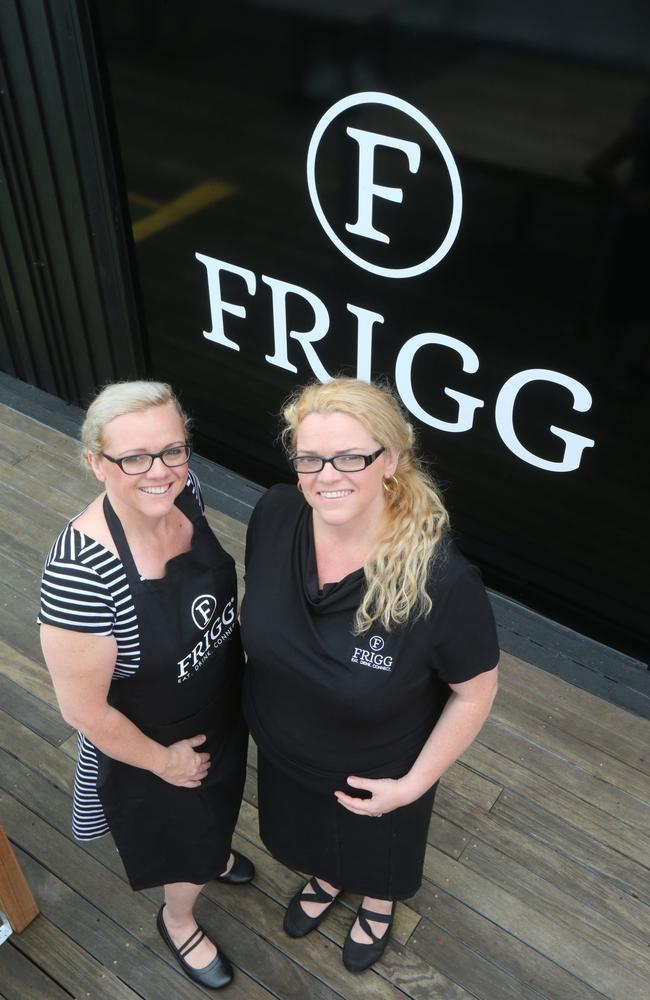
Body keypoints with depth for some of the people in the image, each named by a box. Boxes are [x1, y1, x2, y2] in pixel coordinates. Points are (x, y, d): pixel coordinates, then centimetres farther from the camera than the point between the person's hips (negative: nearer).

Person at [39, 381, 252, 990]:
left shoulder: (184, 490, -21)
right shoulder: (80, 571, -40)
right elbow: (84, 710, -27)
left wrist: (234, 637, 6)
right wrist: (164, 761, -14)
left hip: (222, 706, 6)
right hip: (154, 740, -5)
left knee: (214, 807, 34)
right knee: (185, 842, 22)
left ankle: (211, 856, 69)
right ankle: (177, 922, 58)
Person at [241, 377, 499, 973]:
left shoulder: (441, 579, -38)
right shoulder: (274, 515, -25)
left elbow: (475, 691, -21)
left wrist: (414, 783, -15)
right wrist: (254, 688, 6)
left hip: (377, 774, -3)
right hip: (282, 751, 3)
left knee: (375, 853, 32)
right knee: (311, 836, 36)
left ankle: (378, 903, 67)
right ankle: (326, 879, 70)